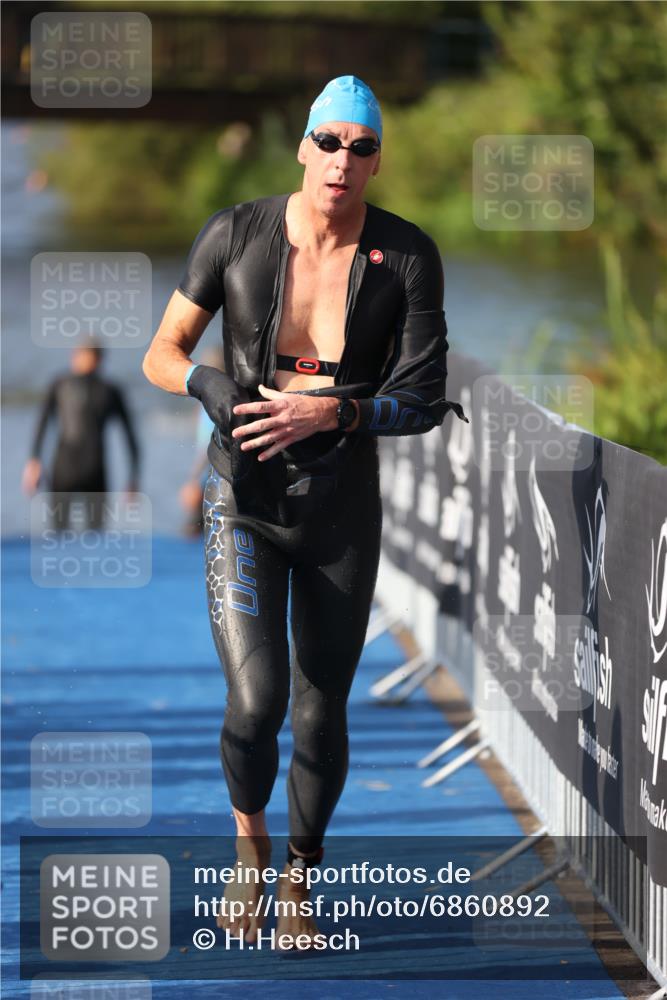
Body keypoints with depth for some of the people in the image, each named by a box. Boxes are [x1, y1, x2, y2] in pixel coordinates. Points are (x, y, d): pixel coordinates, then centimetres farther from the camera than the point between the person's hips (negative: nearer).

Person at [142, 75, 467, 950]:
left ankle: (298, 883, 35)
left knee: (322, 715, 10)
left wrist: (333, 413, -25)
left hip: (343, 508, 2)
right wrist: (217, 392, -21)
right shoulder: (236, 235, -9)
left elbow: (424, 402, -9)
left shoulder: (406, 257, -10)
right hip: (244, 505, -1)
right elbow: (161, 356, 0)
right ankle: (249, 841, 13)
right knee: (257, 701, -19)